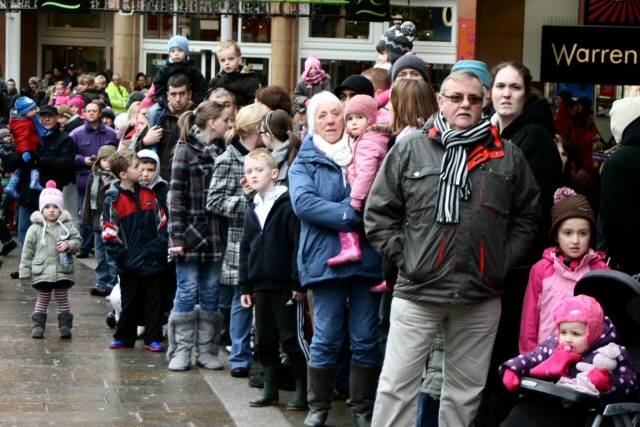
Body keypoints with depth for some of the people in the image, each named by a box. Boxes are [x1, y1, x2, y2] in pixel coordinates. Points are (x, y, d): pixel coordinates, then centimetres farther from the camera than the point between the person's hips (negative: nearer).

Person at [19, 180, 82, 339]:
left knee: (63, 300, 8)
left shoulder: (67, 225, 2)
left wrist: (69, 245, -17)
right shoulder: (35, 228, -1)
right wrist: (25, 271, -1)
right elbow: (27, 251, 1)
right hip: (42, 272, -1)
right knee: (42, 300, 8)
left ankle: (65, 325, 14)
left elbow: (77, 240, 6)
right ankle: (38, 326, 14)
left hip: (63, 271, 1)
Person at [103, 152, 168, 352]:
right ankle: (124, 338, 22)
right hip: (130, 265, -4)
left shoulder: (148, 194, 7)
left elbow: (161, 221, 14)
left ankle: (153, 338, 13)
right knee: (130, 303, 8)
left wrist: (162, 247, 4)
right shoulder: (113, 200, -8)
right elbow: (109, 234, -9)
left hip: (153, 260, 4)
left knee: (154, 301, 6)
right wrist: (121, 257, -12)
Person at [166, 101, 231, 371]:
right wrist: (176, 235, -14)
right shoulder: (186, 150, -5)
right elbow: (176, 194, -8)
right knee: (188, 291, -1)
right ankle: (180, 352, 7)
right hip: (191, 230, -5)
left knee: (211, 293, 8)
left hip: (215, 234, 5)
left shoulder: (223, 151, 10)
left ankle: (206, 350, 15)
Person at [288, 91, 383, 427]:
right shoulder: (304, 163, 6)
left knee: (366, 339, 4)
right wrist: (352, 217, -18)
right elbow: (303, 203, -11)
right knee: (326, 338, 0)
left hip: (366, 258, 2)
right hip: (326, 259, -2)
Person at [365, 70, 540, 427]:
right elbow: (379, 212, 4)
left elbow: (527, 216, 12)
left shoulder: (509, 157, 7)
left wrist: (503, 261, 2)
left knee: (467, 390, 11)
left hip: (481, 298, 2)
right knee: (397, 386, -2)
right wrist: (403, 257, -4)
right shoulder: (409, 150, 2)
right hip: (417, 293, -2)